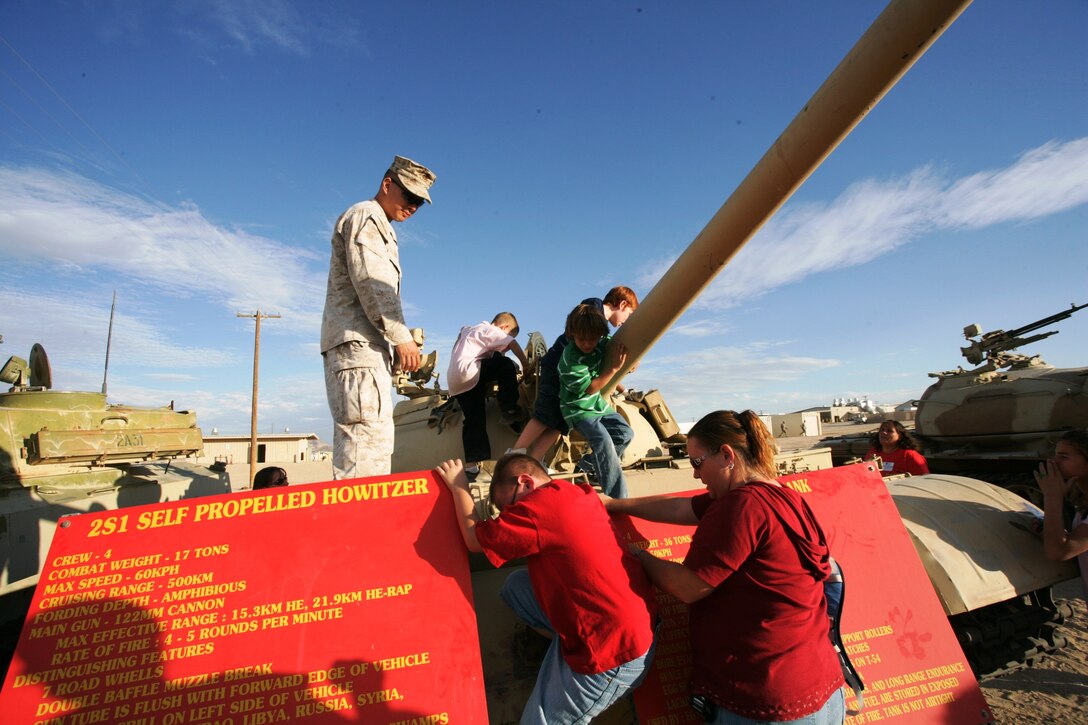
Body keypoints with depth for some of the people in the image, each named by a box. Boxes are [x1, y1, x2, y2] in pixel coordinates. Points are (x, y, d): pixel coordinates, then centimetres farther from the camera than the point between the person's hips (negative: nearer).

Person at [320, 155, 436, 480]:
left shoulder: (379, 228, 29)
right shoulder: (365, 216, -1)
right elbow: (369, 282, -14)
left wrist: (399, 338, 15)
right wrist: (401, 336, -16)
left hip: (365, 346, 10)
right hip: (356, 343, -10)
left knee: (373, 437, 8)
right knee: (367, 435, -16)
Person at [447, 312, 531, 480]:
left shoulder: (475, 331, 33)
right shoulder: (490, 330, 4)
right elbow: (513, 344, -9)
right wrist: (526, 365, -3)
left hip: (455, 381, 9)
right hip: (467, 371, -9)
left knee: (474, 421, 5)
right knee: (507, 366, -8)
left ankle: (472, 465, 1)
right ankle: (509, 409, -1)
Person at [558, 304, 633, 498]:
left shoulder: (604, 343, -8)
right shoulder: (571, 359, -26)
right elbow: (589, 388, -21)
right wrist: (613, 368, -23)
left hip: (598, 403, 8)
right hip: (578, 408, -8)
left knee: (625, 433, 0)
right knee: (603, 440, -25)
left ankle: (592, 463, 17)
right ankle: (617, 498, -21)